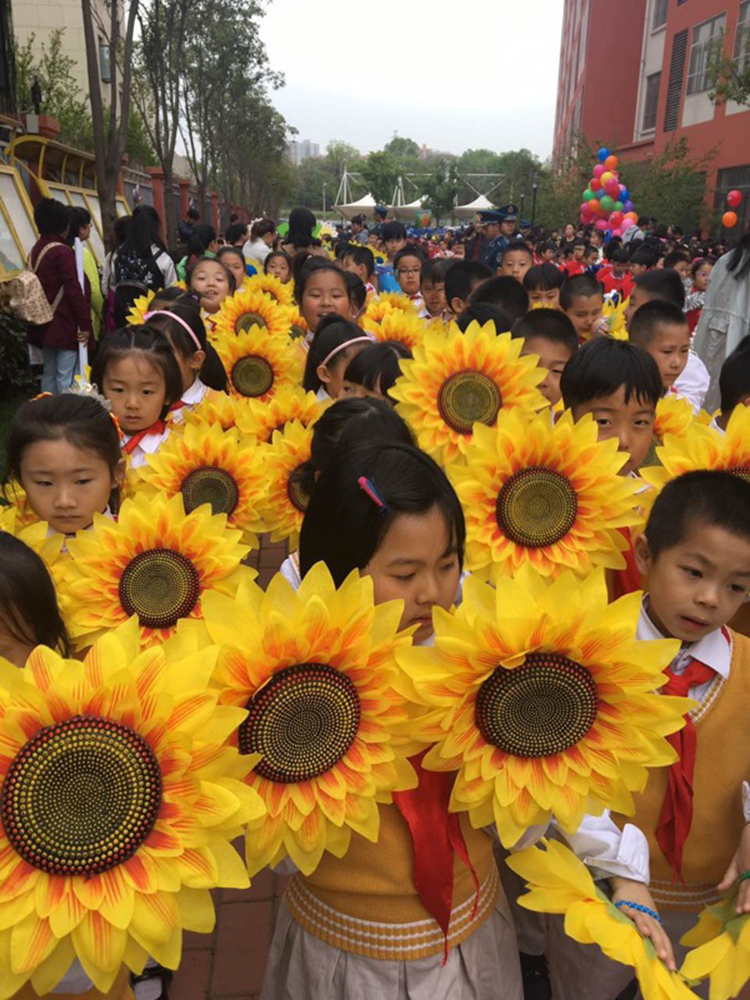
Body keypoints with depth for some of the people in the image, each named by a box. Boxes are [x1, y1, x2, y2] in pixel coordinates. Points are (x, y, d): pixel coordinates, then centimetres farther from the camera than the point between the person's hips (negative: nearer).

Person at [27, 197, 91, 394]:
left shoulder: (35, 250, 11)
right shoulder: (62, 251, -14)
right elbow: (74, 290, -17)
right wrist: (85, 323, -15)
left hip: (45, 323, 9)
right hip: (65, 324, -8)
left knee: (49, 373, 14)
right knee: (66, 376, -6)